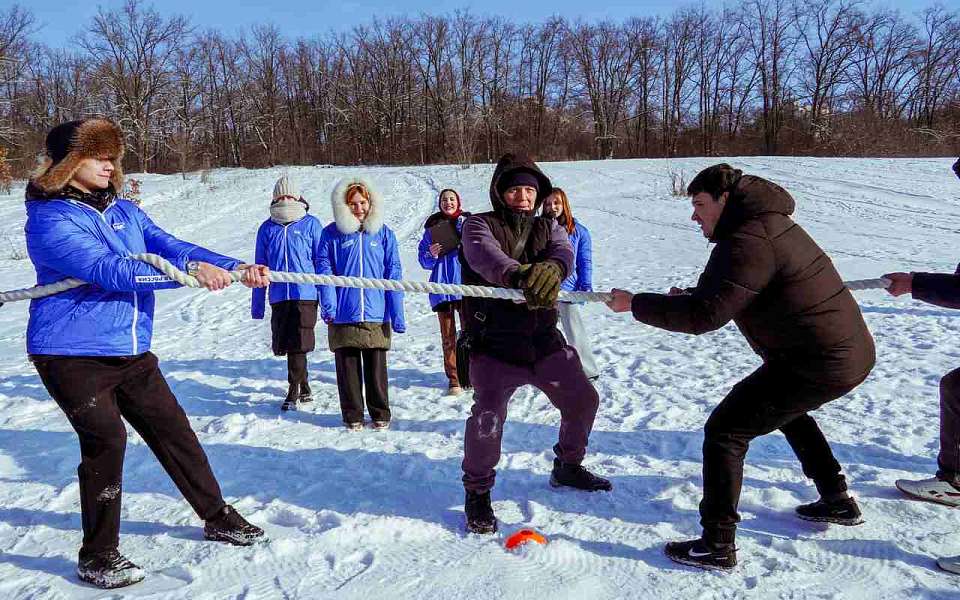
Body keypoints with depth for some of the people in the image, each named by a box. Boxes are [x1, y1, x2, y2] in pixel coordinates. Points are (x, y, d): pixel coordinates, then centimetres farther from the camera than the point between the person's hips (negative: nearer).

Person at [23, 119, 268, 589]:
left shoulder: (123, 210, 9)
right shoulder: (49, 219, -13)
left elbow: (168, 245, -2)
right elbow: (108, 269, -26)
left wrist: (235, 268, -18)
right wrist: (190, 270, -33)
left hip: (130, 350, 7)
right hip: (72, 353, -6)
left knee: (173, 429, 9)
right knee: (105, 439, -13)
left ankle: (216, 516, 25)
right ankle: (97, 554, 6)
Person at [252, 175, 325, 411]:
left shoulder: (311, 224, 1)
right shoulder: (267, 228, 9)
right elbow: (260, 267, 13)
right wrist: (257, 305, 12)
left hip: (305, 294, -4)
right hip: (279, 296, 4)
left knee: (298, 344, -7)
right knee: (285, 345, 9)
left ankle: (294, 392, 6)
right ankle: (305, 389, 24)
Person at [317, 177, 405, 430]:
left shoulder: (383, 233, 5)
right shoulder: (332, 233, 4)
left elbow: (393, 274, 3)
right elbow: (324, 269, 1)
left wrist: (397, 313, -2)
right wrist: (327, 303, -13)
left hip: (376, 314, 0)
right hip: (343, 314, 0)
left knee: (376, 366, 7)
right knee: (347, 367, 7)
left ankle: (380, 413, 23)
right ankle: (352, 415, 22)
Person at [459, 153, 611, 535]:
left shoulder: (548, 228, 10)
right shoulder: (479, 225, -2)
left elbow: (564, 252, -13)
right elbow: (485, 255, -26)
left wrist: (551, 268, -40)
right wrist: (518, 274, -49)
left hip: (543, 339, 5)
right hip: (493, 344, -5)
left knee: (582, 399, 11)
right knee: (488, 414, -21)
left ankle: (567, 467, 38)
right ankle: (477, 492, 3)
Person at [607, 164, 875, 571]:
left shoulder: (747, 242, -21)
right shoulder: (768, 224, 13)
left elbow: (705, 315, -25)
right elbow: (728, 292, 24)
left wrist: (635, 304, -16)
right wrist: (690, 294, 8)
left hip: (820, 364, -11)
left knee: (724, 431, -5)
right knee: (788, 411, 35)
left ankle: (717, 545, 1)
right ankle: (838, 502, 44)